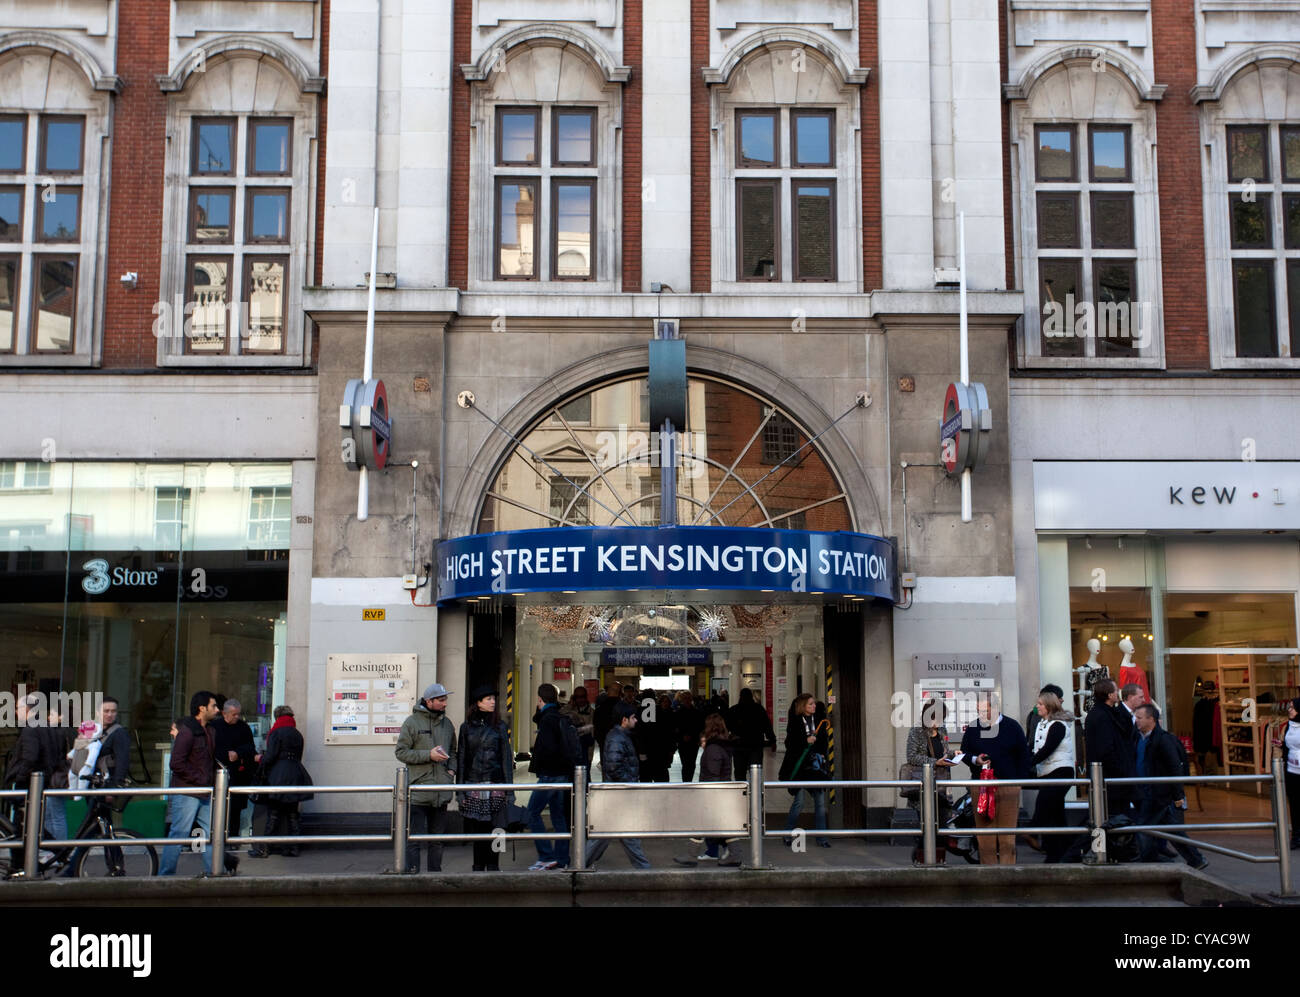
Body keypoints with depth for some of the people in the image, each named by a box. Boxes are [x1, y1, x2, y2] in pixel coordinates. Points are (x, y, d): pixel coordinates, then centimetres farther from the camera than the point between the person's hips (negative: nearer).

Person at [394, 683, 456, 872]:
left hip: (441, 791, 6)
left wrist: (451, 769, 7)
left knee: (438, 840, 11)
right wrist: (428, 755, -15)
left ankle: (435, 873, 18)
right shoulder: (412, 722, -3)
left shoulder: (447, 724, 15)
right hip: (418, 790, -6)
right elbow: (401, 752, -7)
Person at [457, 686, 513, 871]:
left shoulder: (499, 727, 7)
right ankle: (478, 866, 12)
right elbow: (461, 758, 7)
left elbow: (506, 757, 6)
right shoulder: (467, 727, 7)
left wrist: (508, 788, 1)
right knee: (476, 828, 3)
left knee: (494, 827, -2)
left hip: (495, 783, 0)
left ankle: (493, 866, 7)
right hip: (473, 784, 1)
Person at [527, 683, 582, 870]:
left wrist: (537, 767, -8)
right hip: (564, 773, 9)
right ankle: (562, 860, 14)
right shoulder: (562, 718, 12)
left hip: (550, 775, -9)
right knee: (559, 816, 12)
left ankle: (547, 856, -8)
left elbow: (548, 748, -22)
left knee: (533, 812, -4)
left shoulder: (548, 720, -14)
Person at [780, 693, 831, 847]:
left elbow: (825, 743, 16)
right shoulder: (795, 722, -2)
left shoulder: (820, 721, 10)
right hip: (799, 767, -4)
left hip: (817, 766, 4)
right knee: (799, 802, -4)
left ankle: (821, 837, 9)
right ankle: (788, 834, 11)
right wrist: (805, 741, -20)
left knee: (820, 802, 2)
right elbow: (790, 743, -9)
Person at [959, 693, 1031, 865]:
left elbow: (1023, 756, 6)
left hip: (1008, 786, -1)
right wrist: (975, 760, -7)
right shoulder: (972, 729, 7)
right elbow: (964, 752, 15)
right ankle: (988, 865, 6)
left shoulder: (1012, 727, 3)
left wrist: (1021, 780, 0)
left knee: (1008, 835, 0)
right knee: (984, 830, 1)